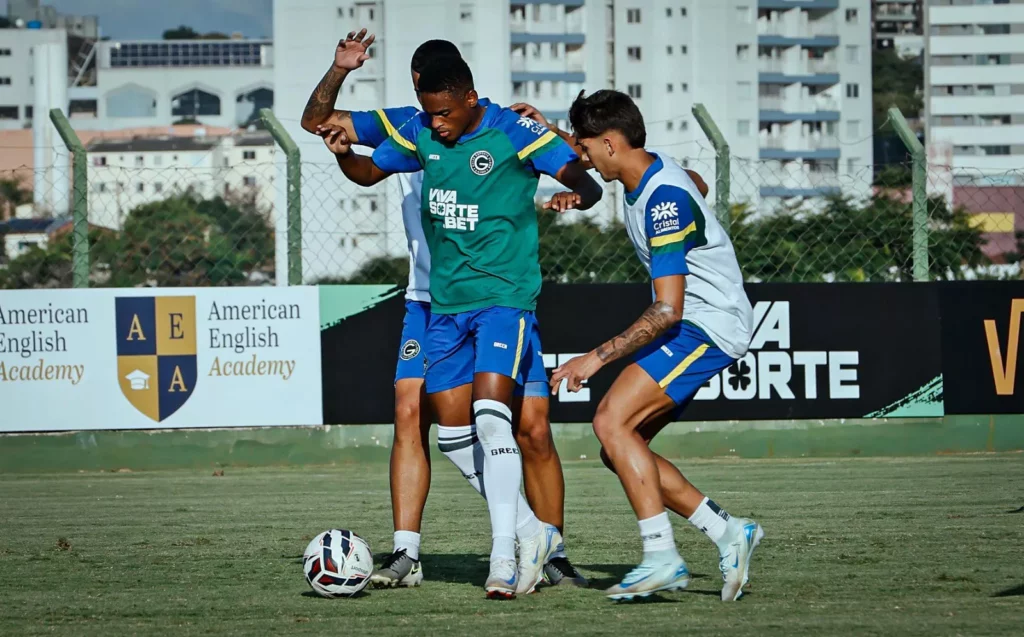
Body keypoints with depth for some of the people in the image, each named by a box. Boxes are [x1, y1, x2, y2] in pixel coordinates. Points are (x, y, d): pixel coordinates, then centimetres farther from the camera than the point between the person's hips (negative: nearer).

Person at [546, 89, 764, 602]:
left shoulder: (665, 200, -23)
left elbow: (668, 309, -27)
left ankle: (662, 556, -24)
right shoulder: (646, 174, 5)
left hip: (708, 325, -10)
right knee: (619, 452, 4)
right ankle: (727, 532, 5)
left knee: (611, 421, -22)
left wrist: (599, 357, -24)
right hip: (689, 325, 10)